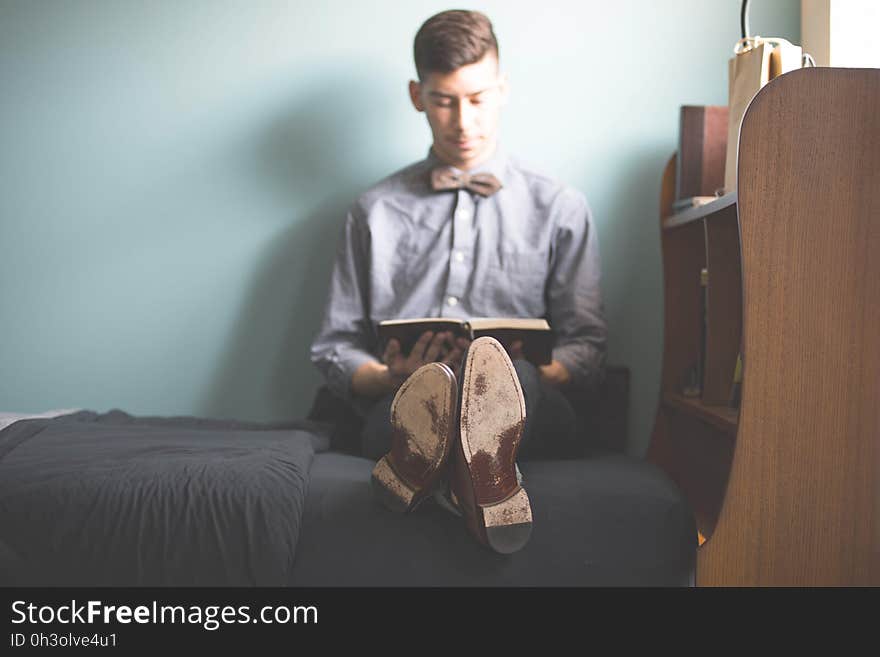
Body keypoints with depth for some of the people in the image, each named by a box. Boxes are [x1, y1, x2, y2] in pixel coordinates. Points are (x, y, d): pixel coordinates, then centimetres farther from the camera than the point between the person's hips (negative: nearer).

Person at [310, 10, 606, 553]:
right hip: (400, 408, 1)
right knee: (425, 392, -38)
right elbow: (335, 348, 16)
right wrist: (392, 378, -8)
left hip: (525, 411, 0)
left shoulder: (560, 208, 17)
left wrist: (517, 377, -11)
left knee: (502, 373, -39)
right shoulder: (376, 212, 20)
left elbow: (589, 350, 12)